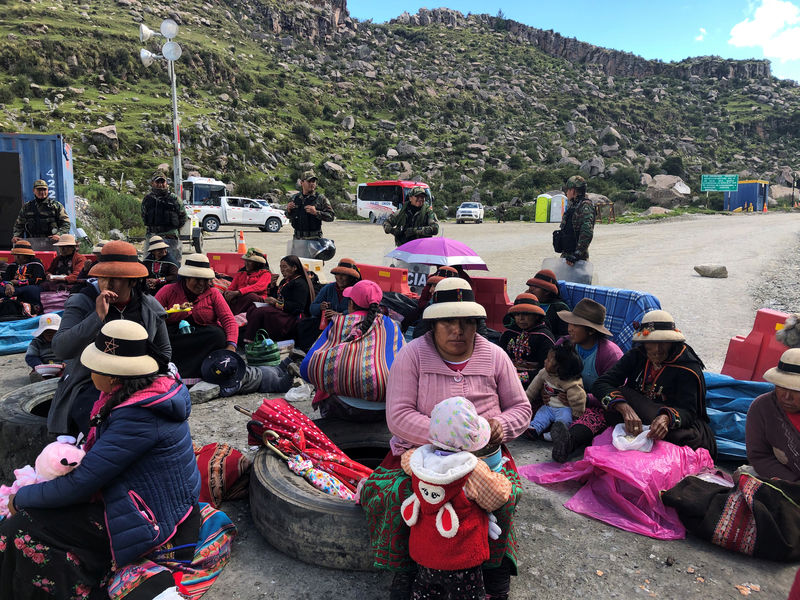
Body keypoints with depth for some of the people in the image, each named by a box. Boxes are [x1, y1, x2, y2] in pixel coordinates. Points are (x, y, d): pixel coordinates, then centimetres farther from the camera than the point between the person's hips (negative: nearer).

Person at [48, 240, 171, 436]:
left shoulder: (150, 307, 6)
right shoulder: (81, 303, -3)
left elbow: (164, 349, 19)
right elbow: (60, 349, -17)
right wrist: (98, 316, -24)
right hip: (89, 387, -3)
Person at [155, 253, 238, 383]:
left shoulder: (213, 293, 7)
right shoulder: (168, 291, 7)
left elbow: (229, 320, -4)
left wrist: (231, 345, -21)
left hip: (202, 340, 1)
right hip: (172, 337, 0)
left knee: (218, 334, -30)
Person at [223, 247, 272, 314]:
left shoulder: (265, 273, 11)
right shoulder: (240, 273, 29)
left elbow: (259, 286, -9)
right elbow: (231, 287, 21)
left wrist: (238, 292, -21)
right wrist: (227, 292, -8)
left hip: (257, 300, -4)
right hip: (239, 300, 4)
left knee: (251, 296, -38)